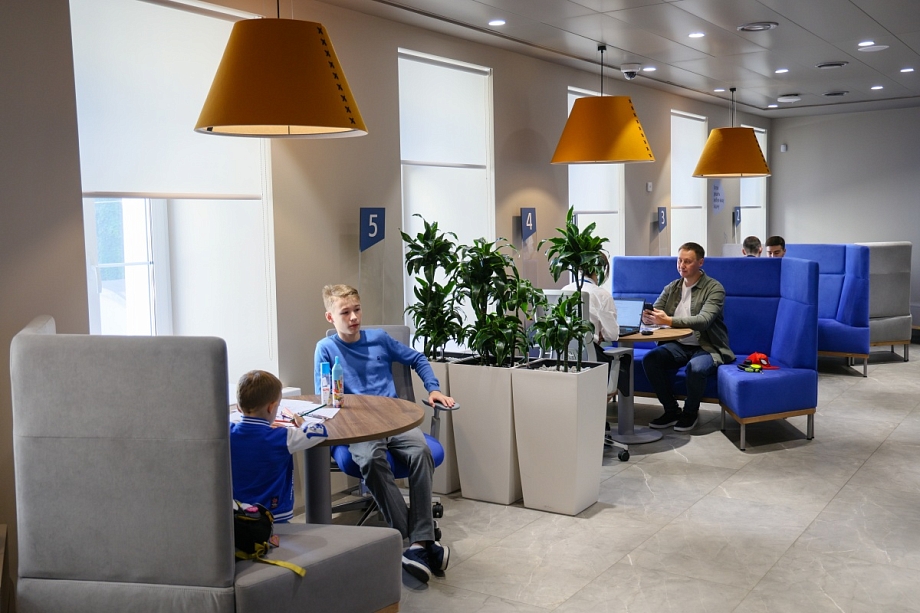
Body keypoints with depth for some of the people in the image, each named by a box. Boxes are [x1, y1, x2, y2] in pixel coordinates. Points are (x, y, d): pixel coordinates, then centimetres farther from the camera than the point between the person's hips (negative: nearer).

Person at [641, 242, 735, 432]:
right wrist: (648, 316, -25)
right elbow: (654, 313, 2)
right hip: (679, 345, 5)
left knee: (696, 368, -36)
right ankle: (671, 410, -5)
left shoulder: (714, 288, -9)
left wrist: (670, 321, -37)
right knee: (649, 360, -23)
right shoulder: (671, 288, 9)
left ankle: (691, 412, -6)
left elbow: (703, 320, -24)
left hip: (707, 347, -5)